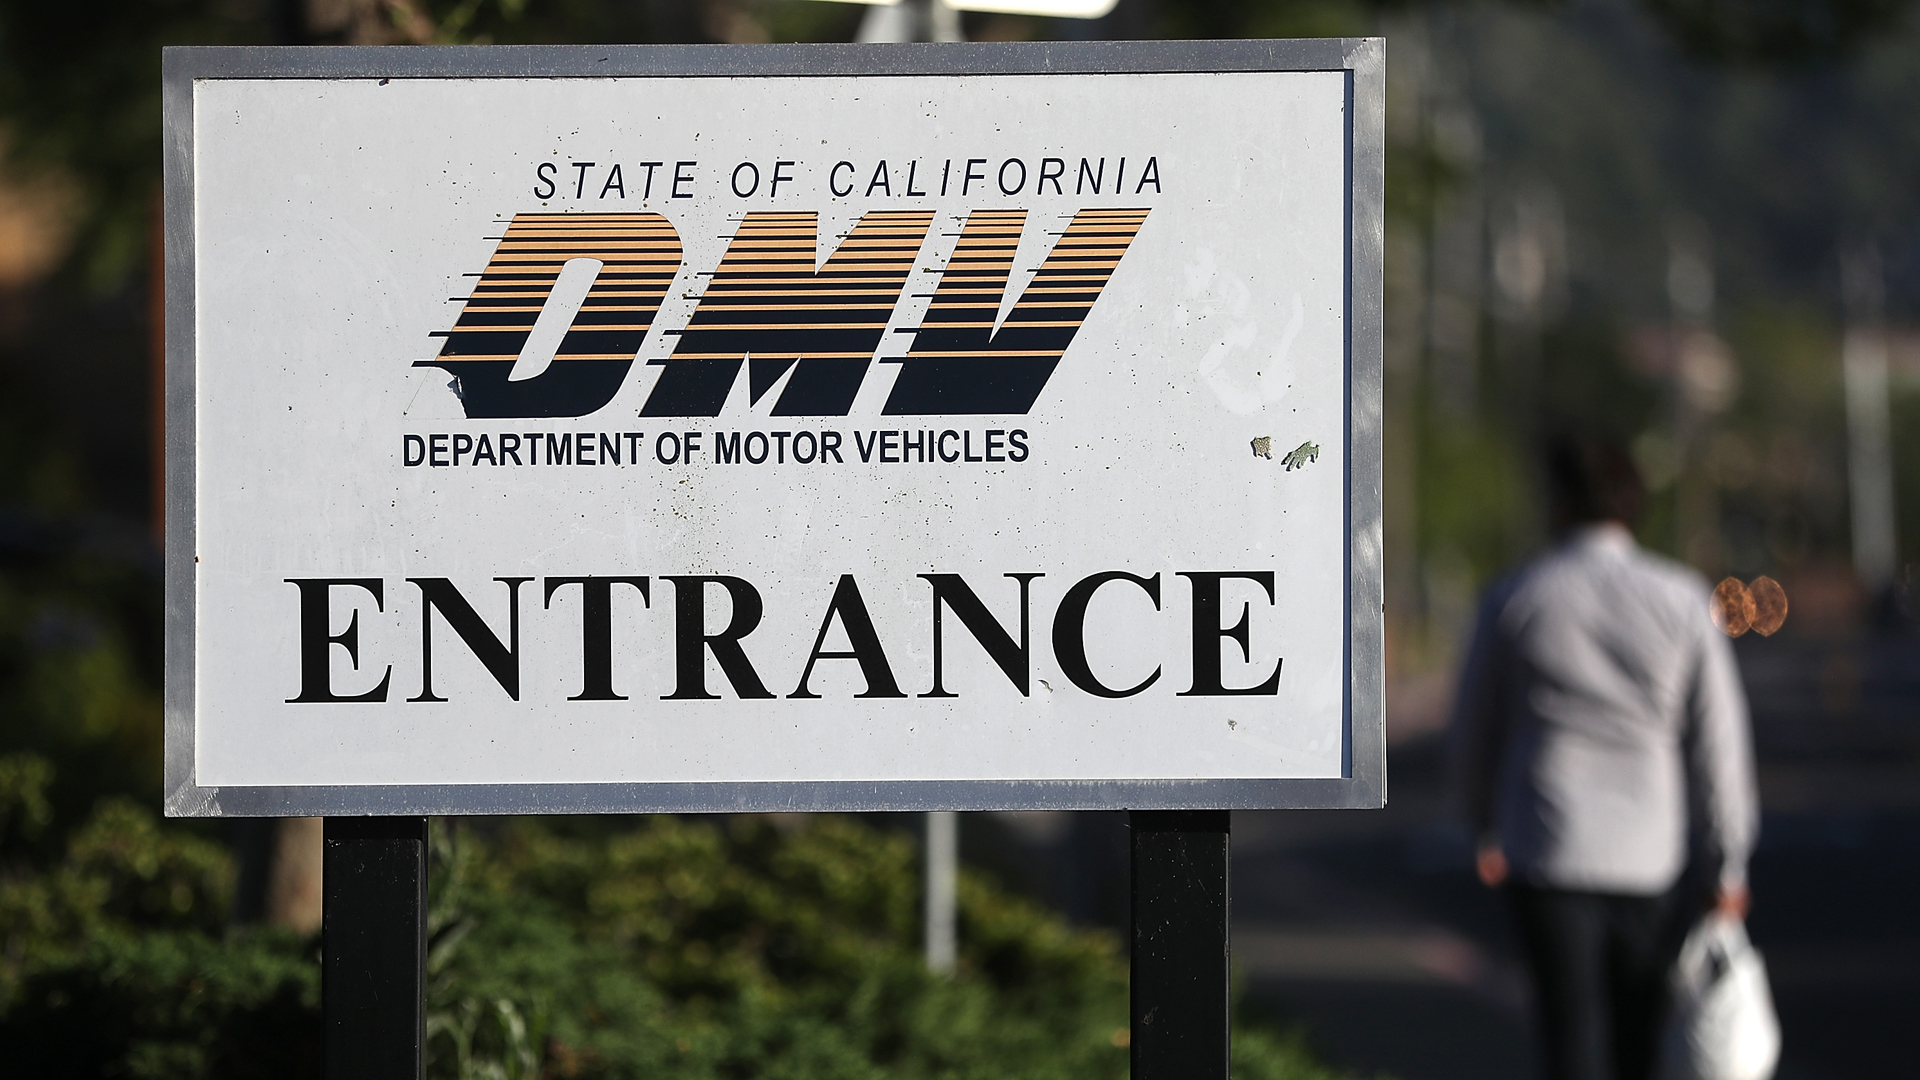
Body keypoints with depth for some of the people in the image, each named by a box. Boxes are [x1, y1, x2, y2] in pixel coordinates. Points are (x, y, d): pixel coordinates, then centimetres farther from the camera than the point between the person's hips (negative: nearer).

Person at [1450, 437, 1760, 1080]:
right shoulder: (1681, 601, -2)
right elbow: (1717, 739, -1)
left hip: (1550, 854, -1)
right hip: (1651, 858, 1)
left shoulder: (1513, 601, -2)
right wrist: (1727, 863, 6)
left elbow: (1475, 731, 10)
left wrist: (1486, 829, 27)